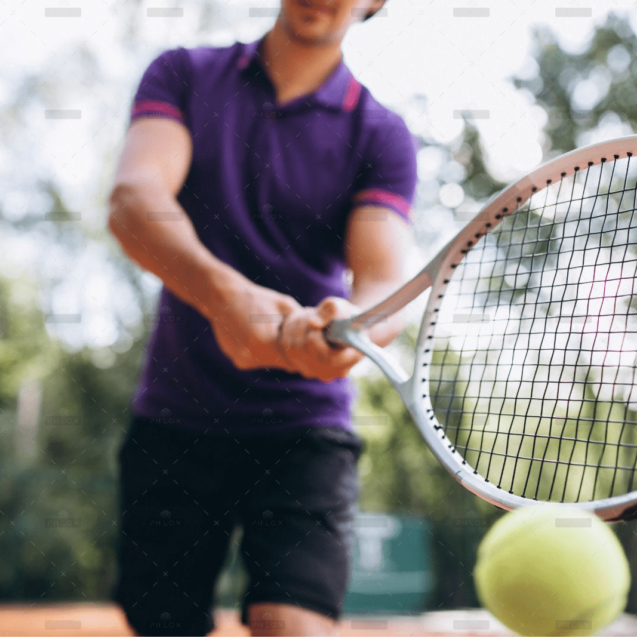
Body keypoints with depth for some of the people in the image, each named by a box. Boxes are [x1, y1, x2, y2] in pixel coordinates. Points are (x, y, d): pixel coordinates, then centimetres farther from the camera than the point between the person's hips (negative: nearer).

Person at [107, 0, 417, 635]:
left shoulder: (381, 136, 1)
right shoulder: (183, 75, 4)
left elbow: (385, 283, -13)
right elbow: (131, 199, -15)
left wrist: (350, 327, -39)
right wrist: (223, 293, -35)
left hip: (304, 434, -1)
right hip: (171, 423, 2)